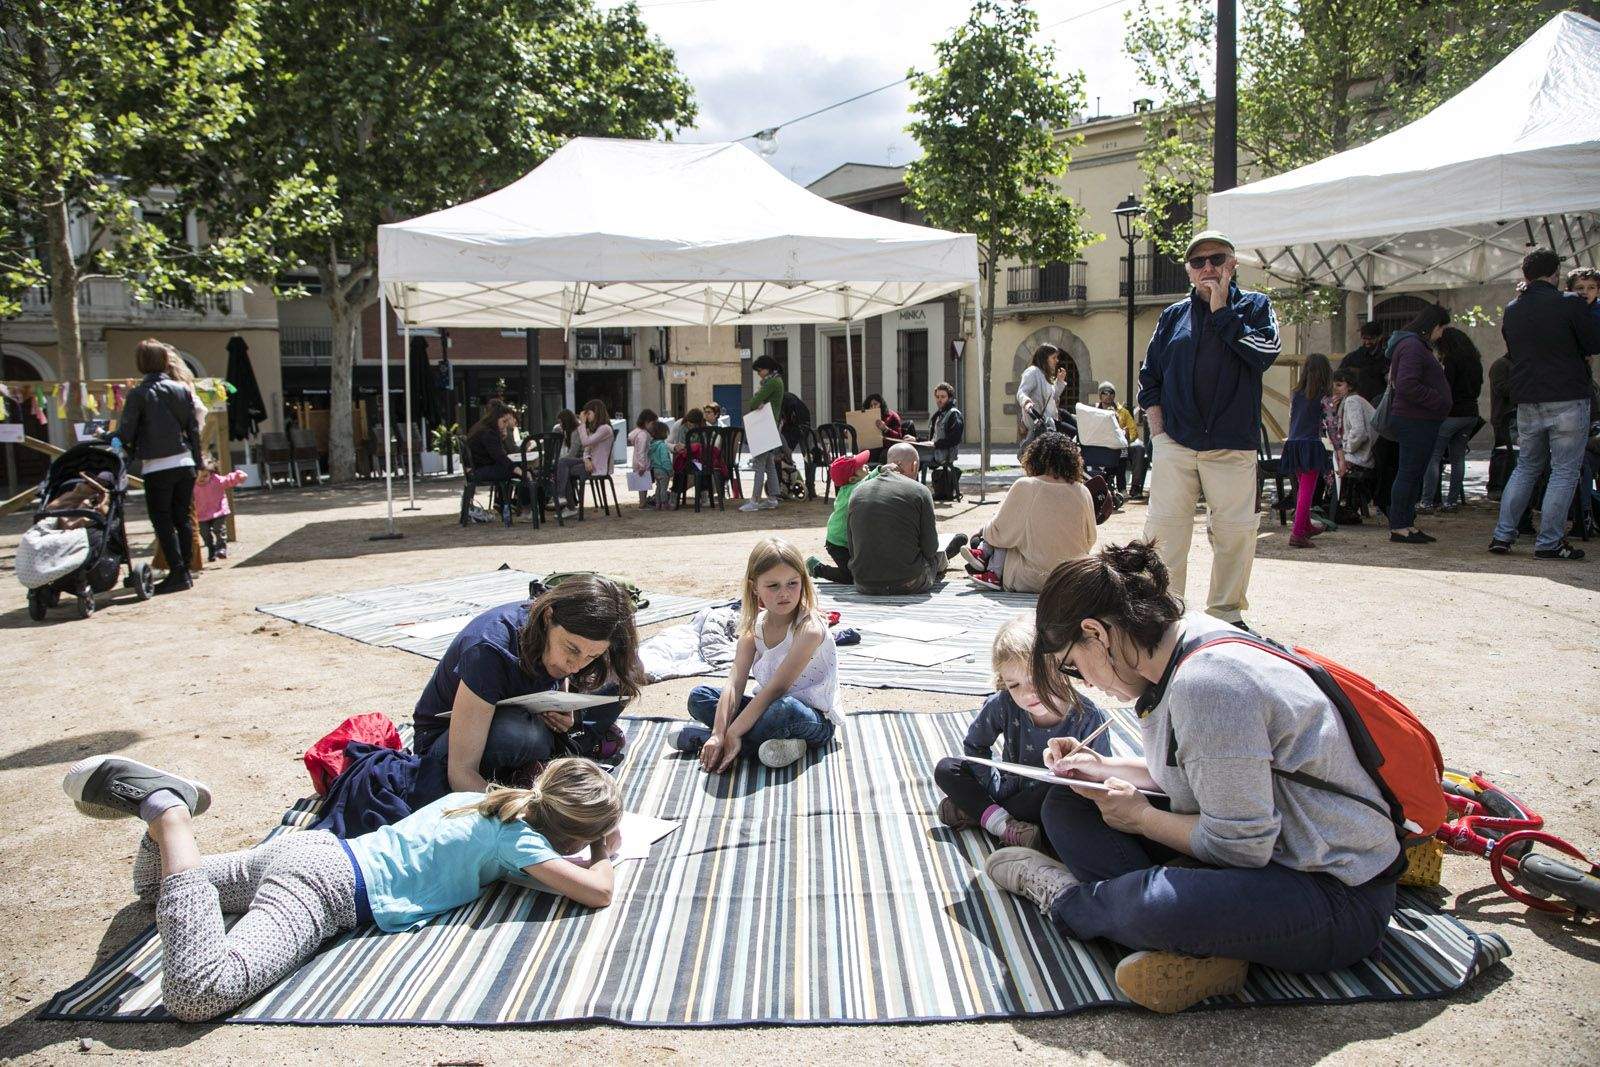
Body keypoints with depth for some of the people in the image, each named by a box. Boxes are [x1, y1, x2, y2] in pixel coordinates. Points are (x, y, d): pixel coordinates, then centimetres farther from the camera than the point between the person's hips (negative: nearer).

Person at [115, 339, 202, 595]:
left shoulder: (138, 394, -8)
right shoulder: (182, 389, 4)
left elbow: (125, 432, -8)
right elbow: (194, 428, 7)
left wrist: (128, 452, 10)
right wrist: (197, 463, 13)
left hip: (156, 467, -4)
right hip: (184, 463, 4)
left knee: (163, 523, 1)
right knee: (183, 519, 10)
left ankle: (177, 573, -4)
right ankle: (185, 571, 12)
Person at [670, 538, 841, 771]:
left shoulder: (809, 629, -23)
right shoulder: (753, 627, -3)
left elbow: (775, 688, -27)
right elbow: (734, 684, -12)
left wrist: (731, 733, -29)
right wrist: (718, 733, -28)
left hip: (817, 722, -6)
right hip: (770, 706, 7)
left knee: (785, 709, -40)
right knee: (699, 697, -3)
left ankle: (699, 736, -23)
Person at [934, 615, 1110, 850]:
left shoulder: (1088, 718, -21)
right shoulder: (1003, 705, -15)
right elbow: (974, 745, 3)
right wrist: (995, 788, -6)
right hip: (1010, 786, 3)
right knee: (946, 769, -9)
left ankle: (973, 811, -21)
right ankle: (1002, 824, -27)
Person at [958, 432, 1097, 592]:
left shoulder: (1025, 486, -13)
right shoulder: (1083, 492, -5)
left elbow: (998, 533, -5)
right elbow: (1090, 540, 7)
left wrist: (985, 531, 18)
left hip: (1031, 581, -4)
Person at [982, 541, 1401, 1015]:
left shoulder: (1206, 683, -28)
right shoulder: (1189, 646, 2)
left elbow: (1242, 846, -25)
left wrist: (1142, 817, -10)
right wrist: (1104, 769, 8)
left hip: (1336, 894, -10)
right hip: (1259, 847, 10)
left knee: (1156, 905, -38)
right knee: (1066, 807, 3)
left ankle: (1065, 897, -4)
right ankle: (1198, 944, -13)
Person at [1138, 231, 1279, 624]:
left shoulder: (1254, 306, 8)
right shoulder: (1174, 315, 13)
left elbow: (1263, 354, -11)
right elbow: (1149, 375, 15)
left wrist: (1221, 310, -7)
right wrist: (1156, 426, 3)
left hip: (1232, 446, -1)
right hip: (1175, 442, 1)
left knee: (1235, 532, 2)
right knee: (1165, 529, -1)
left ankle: (1226, 612, 16)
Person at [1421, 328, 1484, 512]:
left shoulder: (1452, 359, -10)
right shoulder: (1475, 361, 14)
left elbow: (1446, 388, -14)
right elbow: (1477, 388, 17)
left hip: (1452, 413, -8)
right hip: (1471, 414, 8)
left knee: (1433, 456, -5)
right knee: (1458, 458, 11)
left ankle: (1428, 501, -9)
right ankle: (1453, 500, 12)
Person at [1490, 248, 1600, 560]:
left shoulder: (1512, 309, 8)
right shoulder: (1570, 303, -10)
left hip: (1526, 401, 5)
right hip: (1568, 398, -5)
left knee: (1526, 467, 16)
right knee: (1564, 472, 1)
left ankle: (1502, 536, 11)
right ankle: (1549, 543, 1)